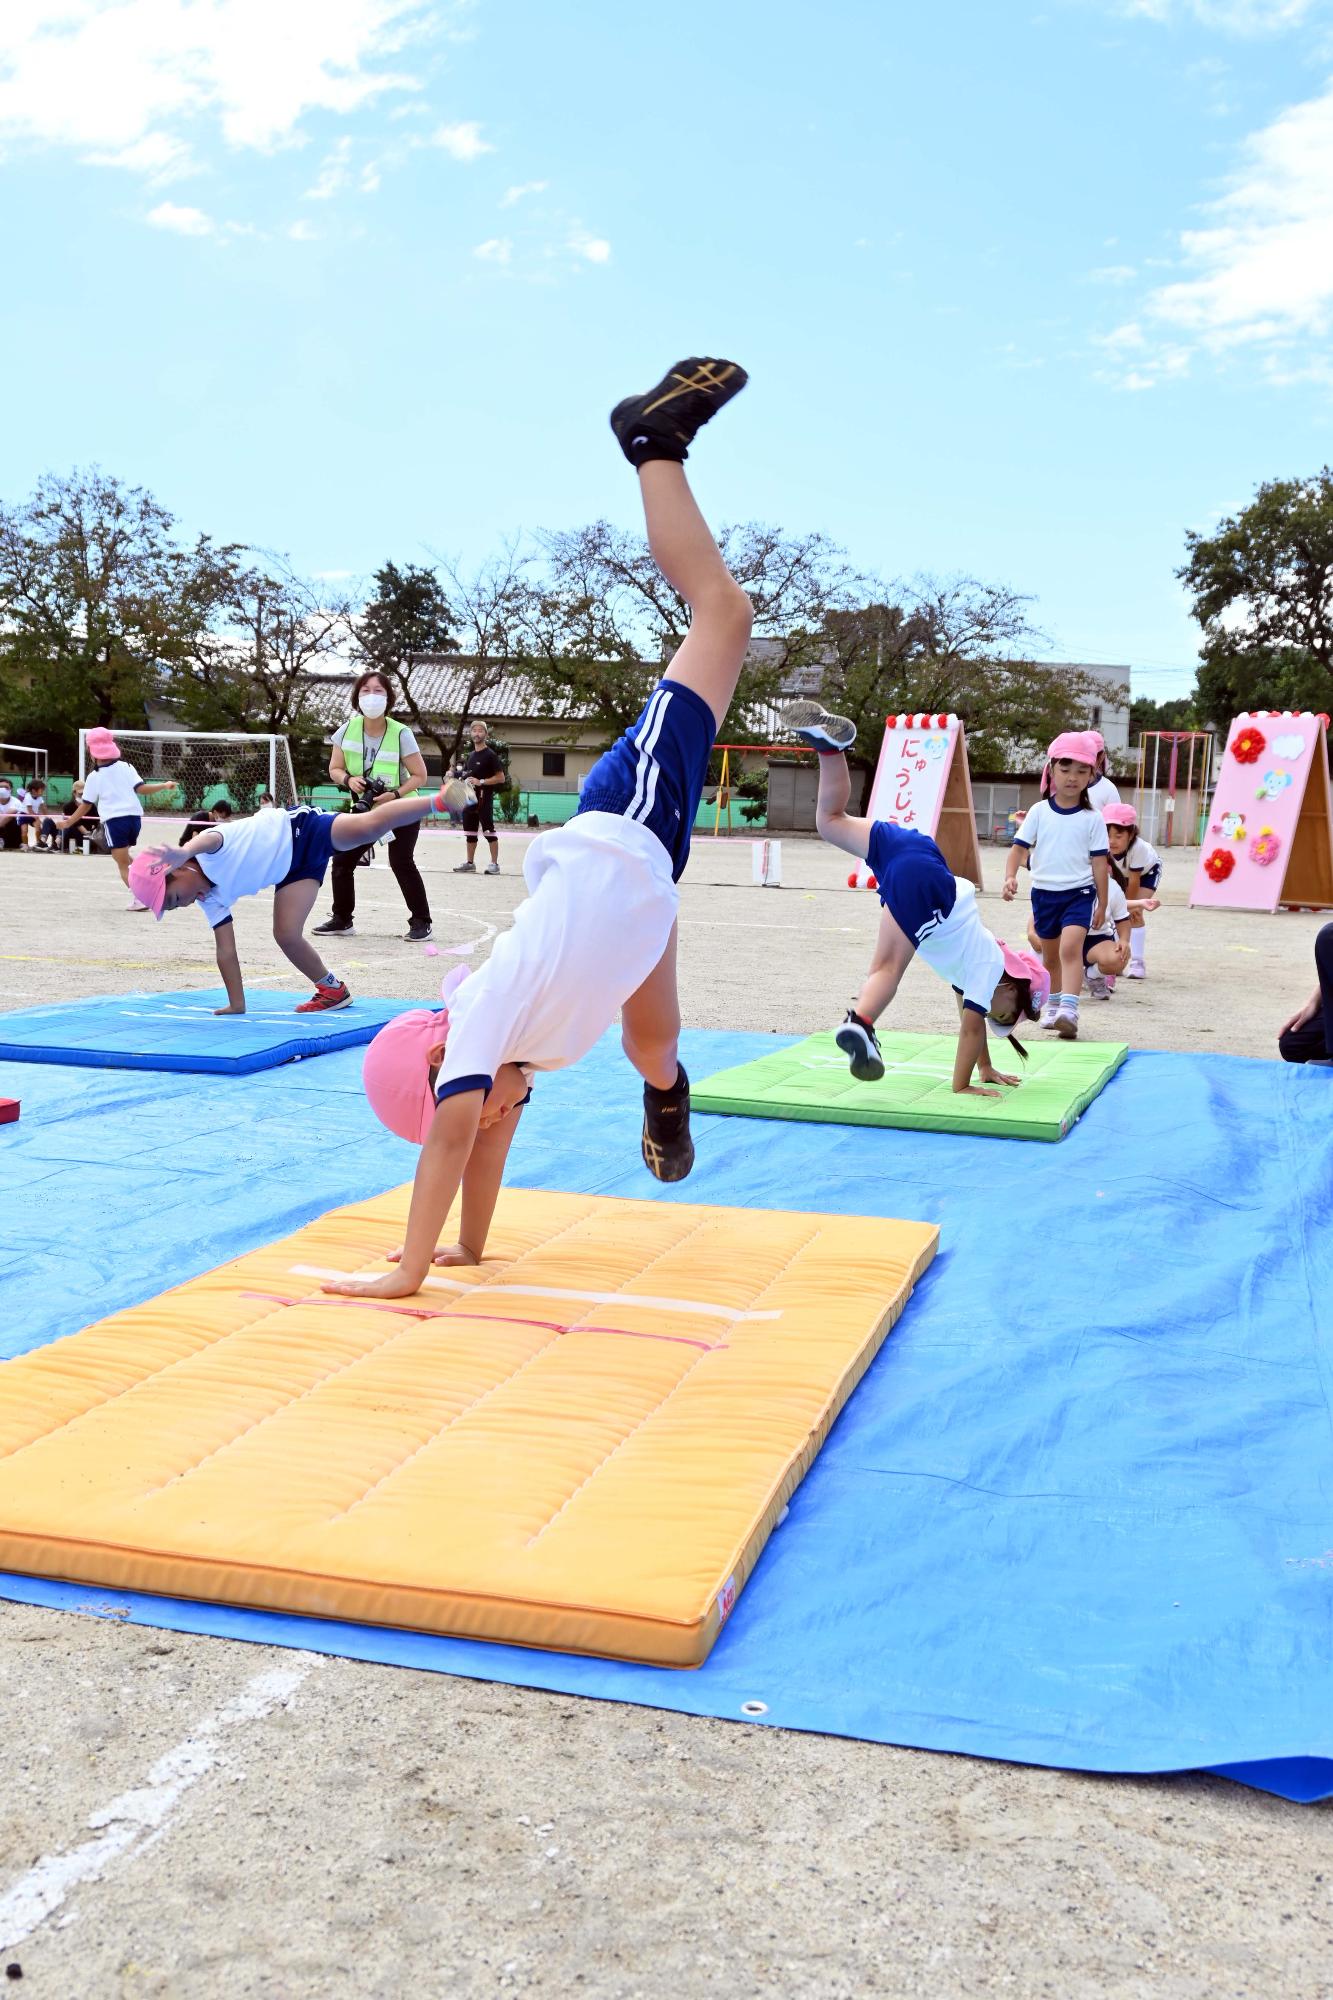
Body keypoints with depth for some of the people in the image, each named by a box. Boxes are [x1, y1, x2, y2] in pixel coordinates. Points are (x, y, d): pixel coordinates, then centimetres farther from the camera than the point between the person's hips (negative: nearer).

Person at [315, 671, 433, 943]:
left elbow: (419, 776, -15)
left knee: (401, 862, -14)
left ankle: (421, 922, 0)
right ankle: (342, 920, 15)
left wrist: (395, 794, -29)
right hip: (364, 809, 4)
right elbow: (335, 769, -2)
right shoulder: (347, 730, -10)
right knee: (342, 859, 1)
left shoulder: (401, 734, -20)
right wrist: (349, 780, -24)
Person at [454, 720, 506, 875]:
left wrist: (481, 782, -17)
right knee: (470, 831, 11)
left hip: (484, 798, -8)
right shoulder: (470, 755, 17)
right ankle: (470, 863, 19)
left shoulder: (490, 755, -6)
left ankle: (494, 864, -5)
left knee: (488, 830, -7)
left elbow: (500, 778, -10)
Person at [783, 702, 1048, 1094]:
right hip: (920, 881, -8)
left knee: (831, 821, 14)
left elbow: (972, 1024, 41)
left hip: (914, 856, 8)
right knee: (888, 967, -17)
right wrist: (961, 1086, 11)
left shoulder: (978, 963, 31)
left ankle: (829, 742, 3)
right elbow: (971, 1028, 7)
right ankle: (860, 1025, -42)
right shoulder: (988, 968, 12)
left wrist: (986, 1068, 45)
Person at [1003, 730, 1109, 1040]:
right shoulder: (1039, 812, 1)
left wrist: (1102, 905, 1)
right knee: (1050, 955, 17)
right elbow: (1019, 848, -1)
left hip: (1079, 893, -3)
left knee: (1070, 947, -23)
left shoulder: (1092, 819, -2)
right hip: (1044, 892, 3)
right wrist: (1010, 877, -19)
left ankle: (1069, 1009, -31)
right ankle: (1053, 1004, 36)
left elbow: (1099, 863, 0)